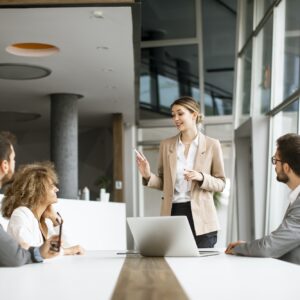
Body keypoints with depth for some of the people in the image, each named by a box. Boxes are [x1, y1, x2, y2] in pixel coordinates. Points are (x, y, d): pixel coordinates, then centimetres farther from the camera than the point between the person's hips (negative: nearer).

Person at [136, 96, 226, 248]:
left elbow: (221, 183, 3)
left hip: (200, 217, -2)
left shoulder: (211, 145, 2)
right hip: (172, 214, 2)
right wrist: (148, 176, -6)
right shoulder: (166, 145, 9)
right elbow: (163, 183, 14)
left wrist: (201, 178, -15)